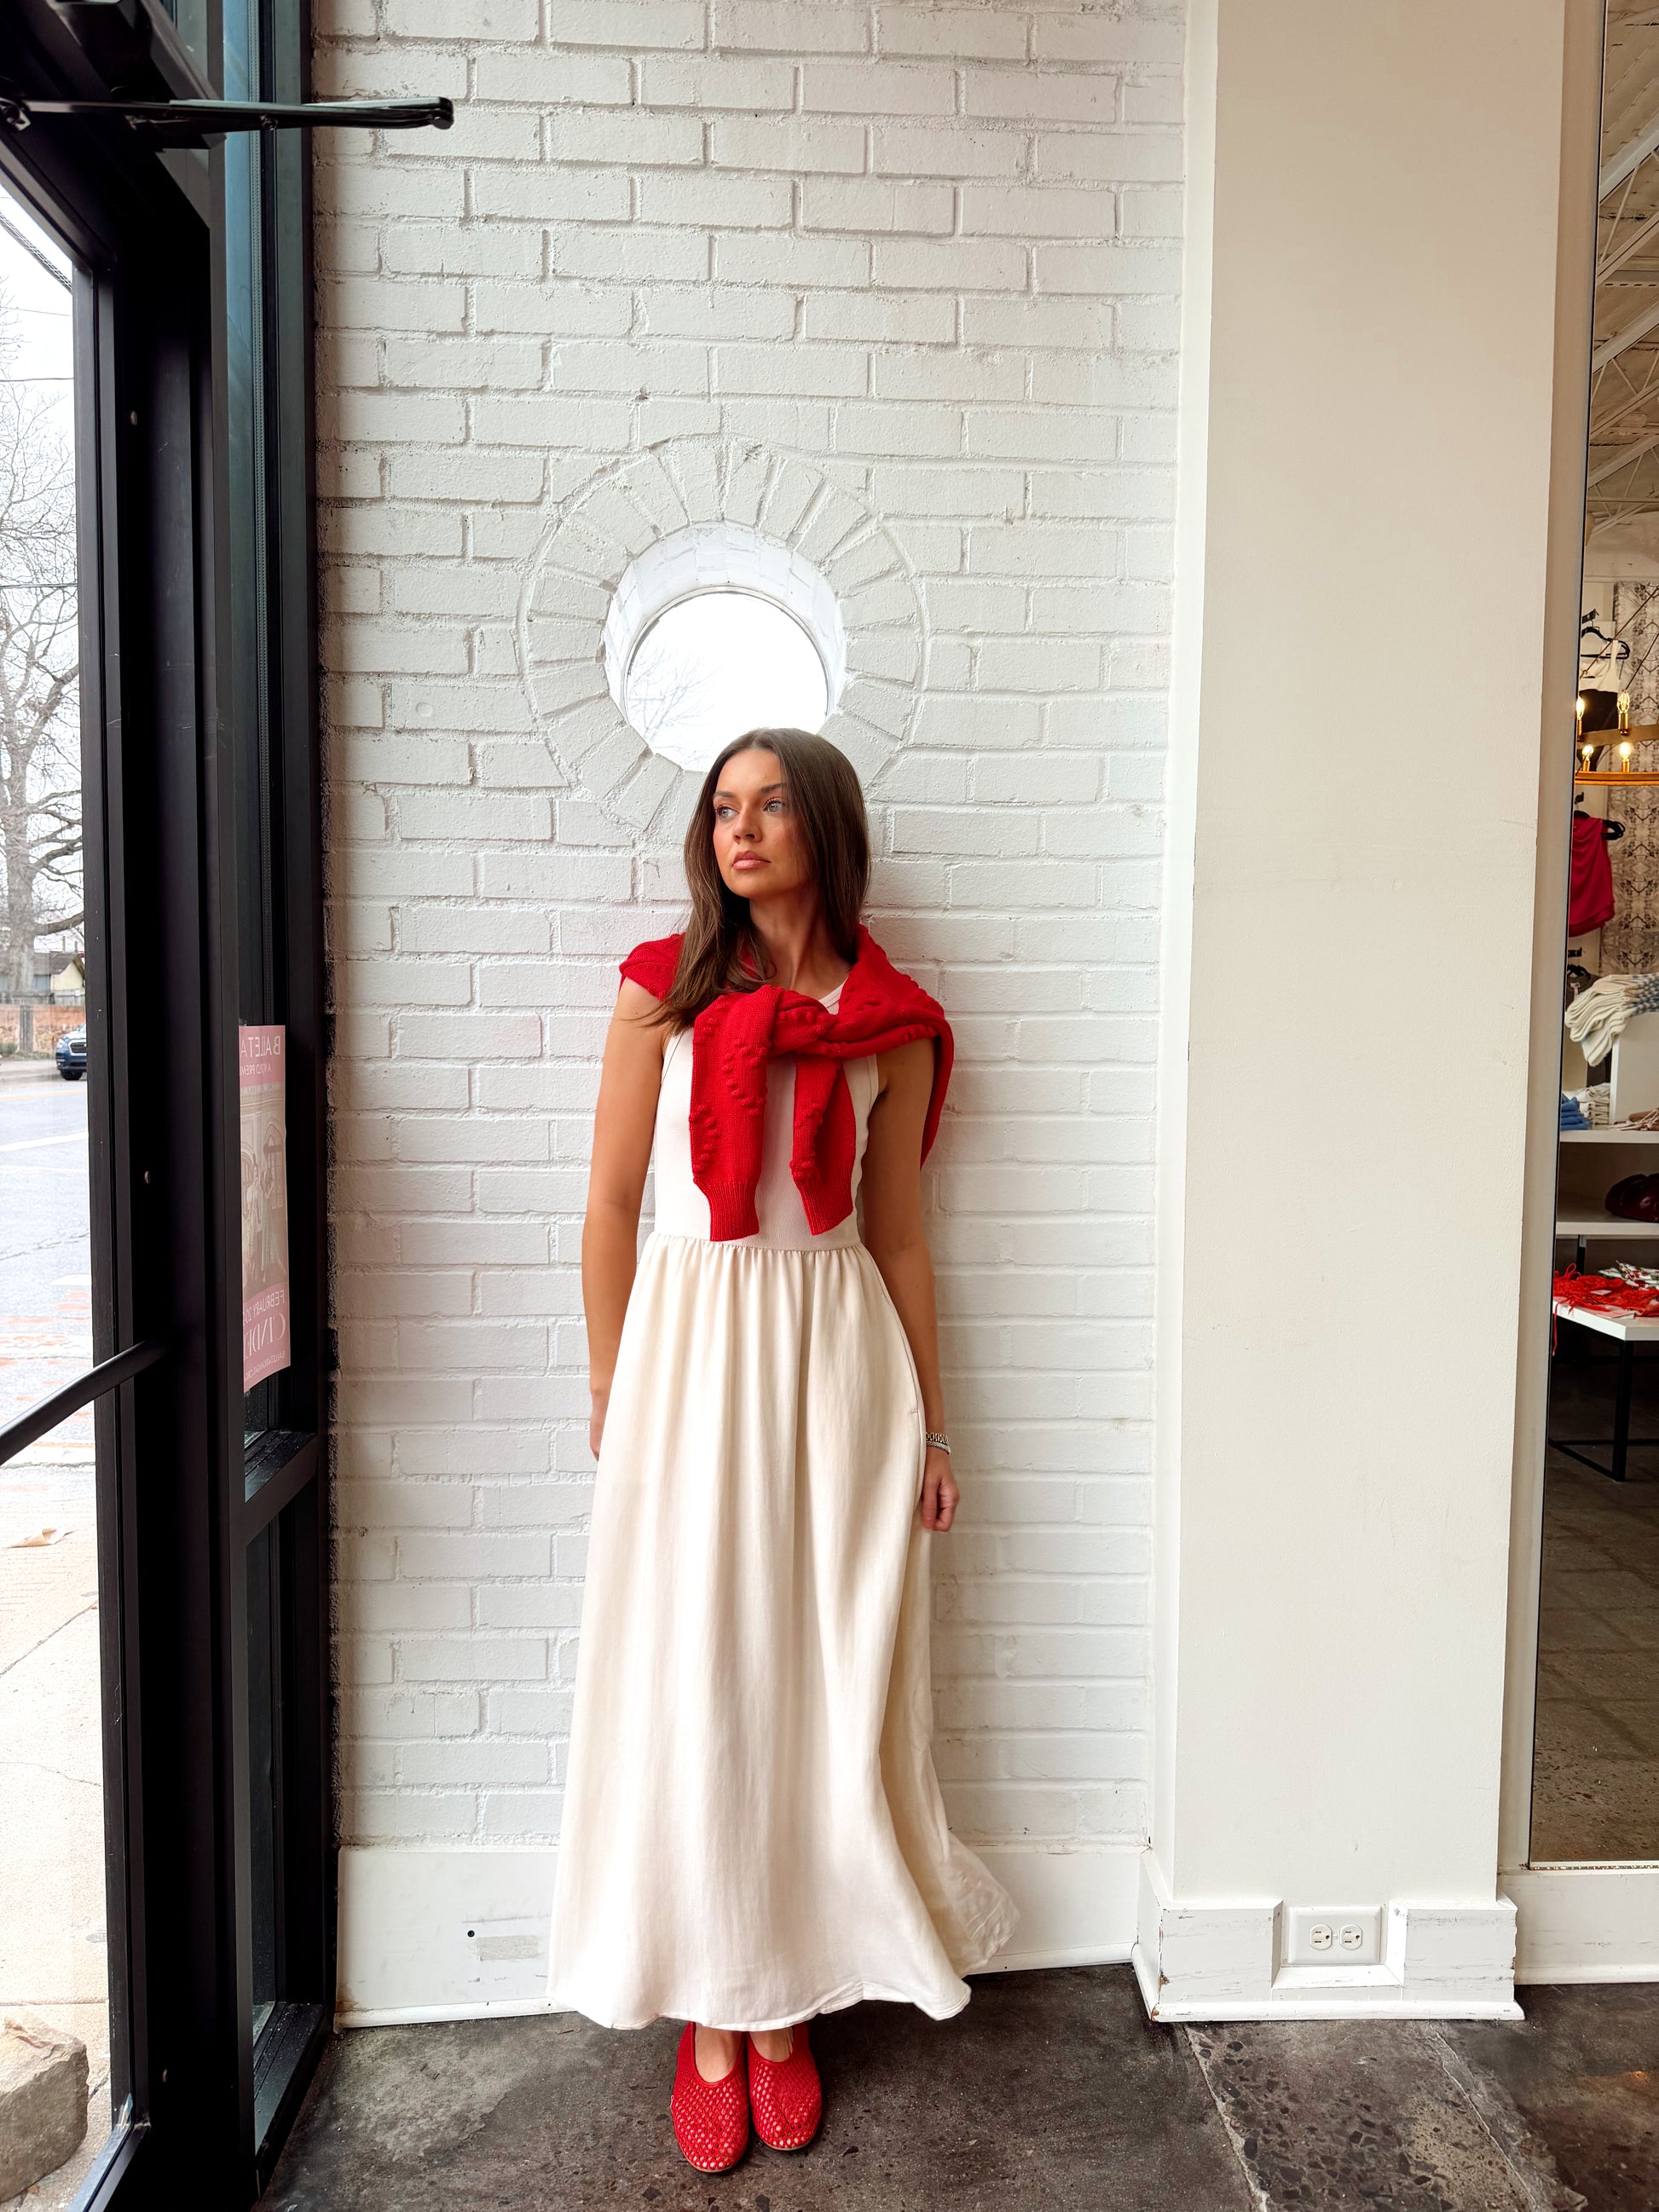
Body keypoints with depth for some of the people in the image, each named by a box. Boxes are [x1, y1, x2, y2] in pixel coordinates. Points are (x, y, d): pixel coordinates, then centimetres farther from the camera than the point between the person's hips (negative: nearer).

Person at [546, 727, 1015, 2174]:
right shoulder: (665, 990, 2)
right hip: (690, 1342, 0)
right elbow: (612, 1203, 2)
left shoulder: (890, 1023, 4)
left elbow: (899, 1234, 7)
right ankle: (708, 2014, 26)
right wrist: (614, 1398, 0)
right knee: (693, 1684, 6)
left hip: (839, 1353, 1)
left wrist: (927, 1426, 8)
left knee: (825, 1682, 8)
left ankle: (786, 2004, 29)